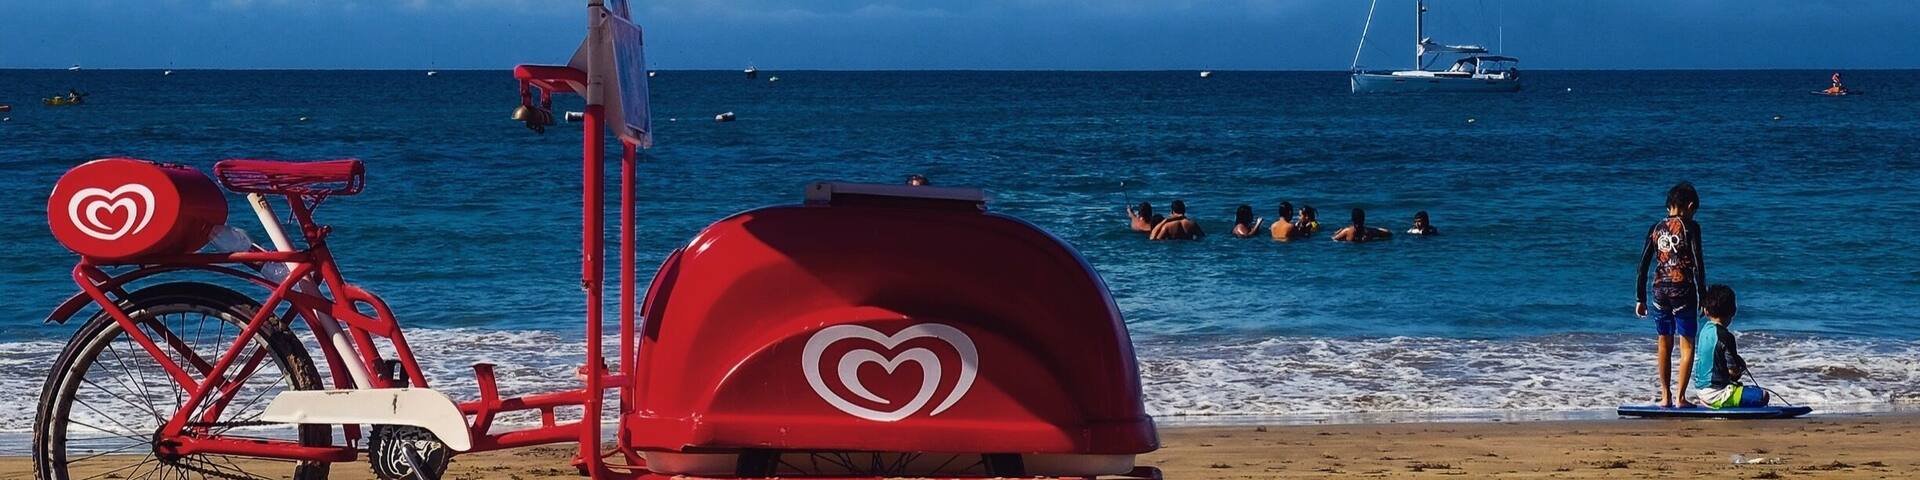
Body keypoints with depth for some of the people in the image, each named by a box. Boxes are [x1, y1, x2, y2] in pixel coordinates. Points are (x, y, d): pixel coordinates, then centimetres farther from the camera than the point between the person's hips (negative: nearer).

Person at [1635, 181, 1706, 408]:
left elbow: (1643, 266, 9)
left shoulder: (1656, 229, 8)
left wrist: (1640, 299, 14)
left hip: (1660, 292, 4)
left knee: (1664, 345, 14)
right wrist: (1703, 296, -5)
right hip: (1683, 292, -4)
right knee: (1687, 345, 2)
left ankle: (1665, 396, 15)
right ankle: (1680, 397, -3)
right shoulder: (1690, 227, -5)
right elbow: (1698, 263, -10)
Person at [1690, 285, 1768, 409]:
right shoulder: (1725, 336, -20)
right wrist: (1742, 368, 5)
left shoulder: (1705, 329, 5)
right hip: (1716, 393, -9)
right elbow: (1733, 371, -17)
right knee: (1762, 396, -10)